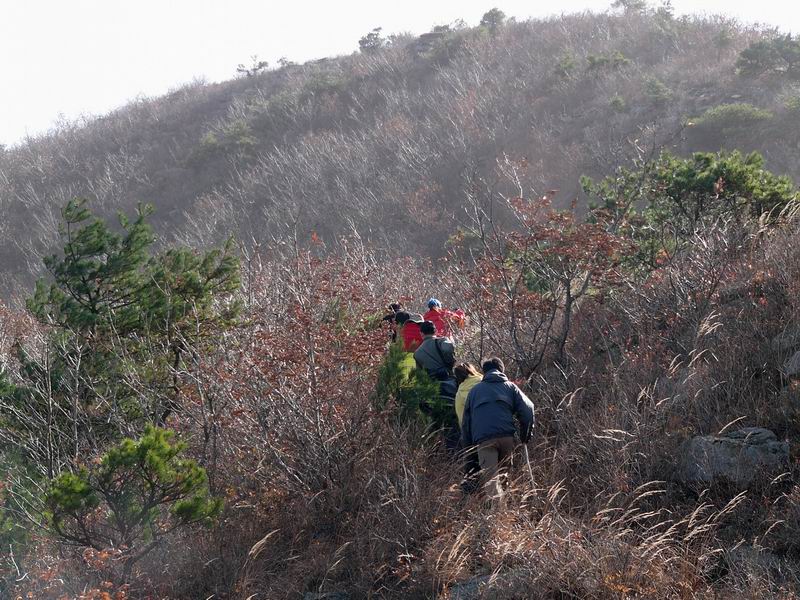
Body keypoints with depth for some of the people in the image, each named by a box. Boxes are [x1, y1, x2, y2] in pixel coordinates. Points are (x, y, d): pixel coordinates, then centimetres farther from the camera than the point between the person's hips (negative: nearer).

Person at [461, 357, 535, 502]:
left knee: (490, 479, -9)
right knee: (503, 472, 14)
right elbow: (527, 409, 7)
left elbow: (465, 421, 25)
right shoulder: (510, 387, 21)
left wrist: (467, 445, 26)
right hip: (506, 435, 0)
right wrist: (525, 436, 13)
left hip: (483, 438, 0)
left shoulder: (474, 390, 26)